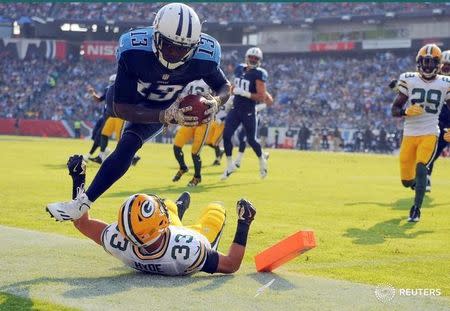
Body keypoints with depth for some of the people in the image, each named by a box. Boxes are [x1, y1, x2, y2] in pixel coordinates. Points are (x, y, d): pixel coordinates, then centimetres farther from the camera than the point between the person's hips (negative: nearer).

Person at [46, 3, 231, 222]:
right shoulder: (134, 51, -43)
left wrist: (215, 102, -40)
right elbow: (123, 108, -38)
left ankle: (82, 204, -10)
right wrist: (167, 117, -51)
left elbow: (224, 86, -15)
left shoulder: (204, 56, -37)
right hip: (127, 98, 1)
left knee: (127, 148, -18)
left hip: (162, 109, -1)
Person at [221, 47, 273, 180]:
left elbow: (261, 97, -18)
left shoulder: (258, 74, -12)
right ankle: (230, 165, 9)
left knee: (251, 139, 4)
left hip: (249, 111, -5)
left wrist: (245, 93, -24)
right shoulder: (239, 69, 7)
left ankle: (262, 161, 32)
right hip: (235, 109, 5)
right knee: (226, 135, -5)